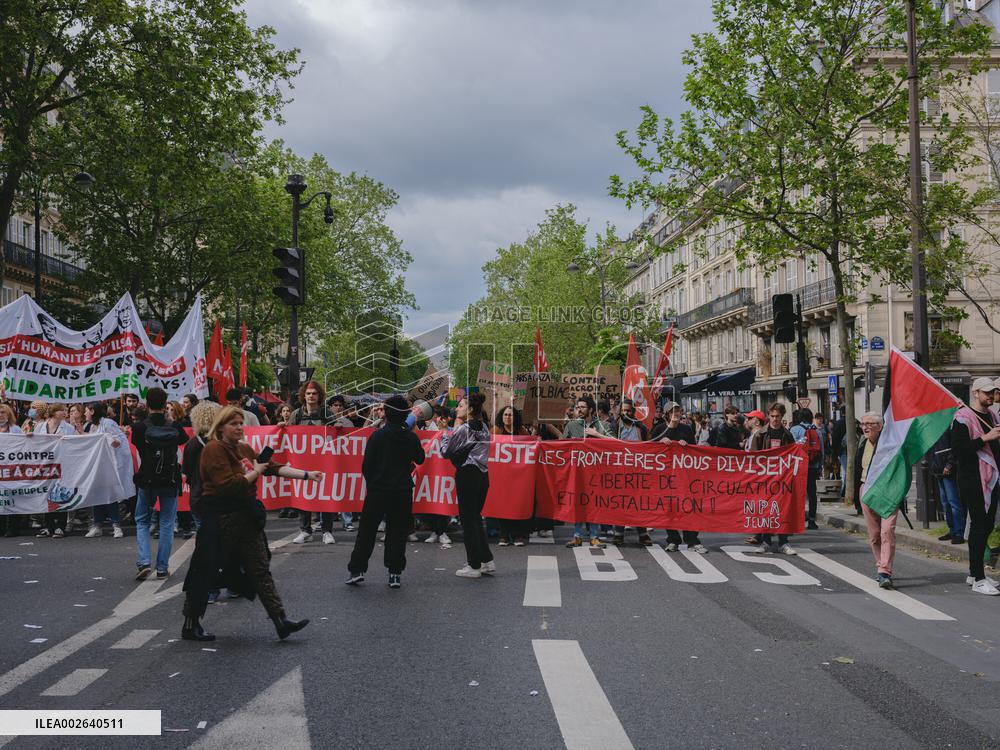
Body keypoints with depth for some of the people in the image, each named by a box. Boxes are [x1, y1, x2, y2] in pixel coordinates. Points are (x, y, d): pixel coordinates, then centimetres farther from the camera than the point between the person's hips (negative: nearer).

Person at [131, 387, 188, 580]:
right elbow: (184, 439, 15)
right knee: (167, 523, 8)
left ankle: (143, 562, -3)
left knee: (142, 522, 14)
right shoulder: (174, 427, -5)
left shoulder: (139, 427, -10)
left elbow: (135, 442, 7)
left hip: (147, 480, -1)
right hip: (170, 481, 1)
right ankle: (162, 567, 7)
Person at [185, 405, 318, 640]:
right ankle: (190, 626, 17)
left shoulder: (244, 448, 14)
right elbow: (228, 484, -23)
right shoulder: (214, 449, -12)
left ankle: (280, 621, 7)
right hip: (221, 519, -8)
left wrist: (307, 475, 7)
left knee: (261, 570, 6)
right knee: (205, 572, 3)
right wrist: (255, 472, -10)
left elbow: (273, 468, 13)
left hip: (246, 515, 8)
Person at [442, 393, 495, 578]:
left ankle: (474, 566, 4)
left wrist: (446, 433, 11)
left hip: (467, 475, -8)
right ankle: (488, 561, 16)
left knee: (468, 520, 0)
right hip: (482, 475, 8)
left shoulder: (463, 429, -11)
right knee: (476, 518, 16)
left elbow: (446, 452, -4)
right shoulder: (484, 428, 12)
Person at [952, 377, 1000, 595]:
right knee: (979, 525, -8)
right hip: (973, 479, -9)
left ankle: (974, 573, 22)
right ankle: (978, 579, -4)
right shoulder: (963, 417, -10)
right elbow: (957, 449, -20)